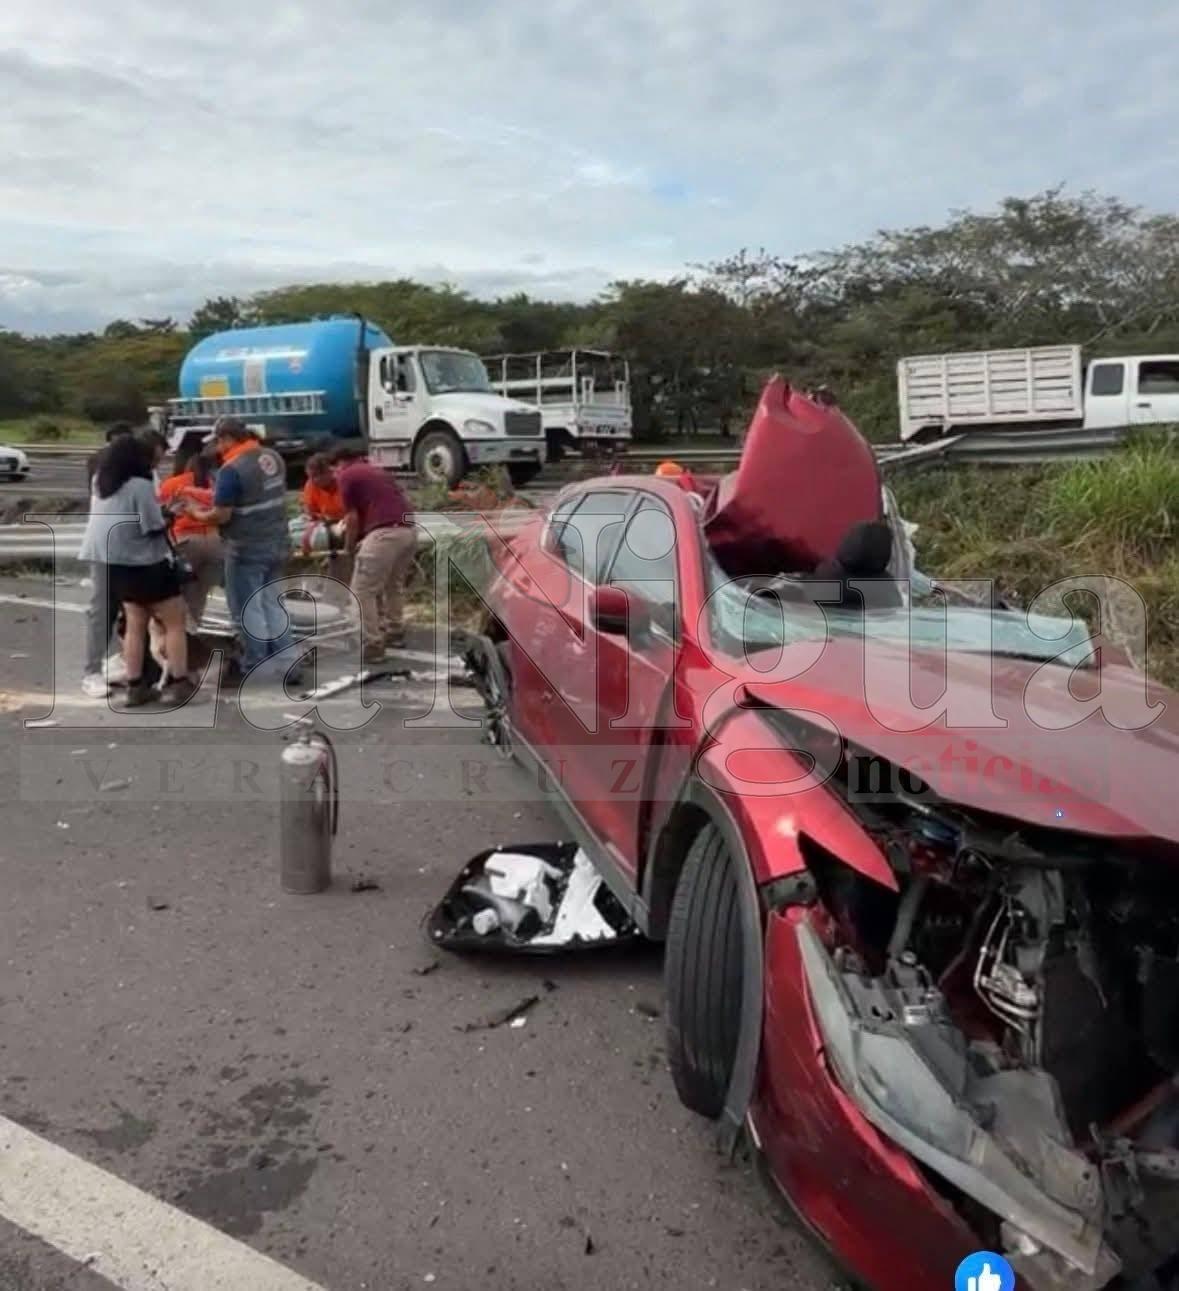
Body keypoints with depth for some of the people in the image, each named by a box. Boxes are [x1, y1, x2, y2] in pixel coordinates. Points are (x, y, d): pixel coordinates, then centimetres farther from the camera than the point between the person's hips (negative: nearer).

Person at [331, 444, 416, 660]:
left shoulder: (347, 475, 8)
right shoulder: (378, 471, 31)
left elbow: (353, 518, 3)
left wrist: (349, 548, 19)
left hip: (384, 533, -8)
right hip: (408, 531, 8)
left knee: (362, 591, 2)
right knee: (394, 584, 28)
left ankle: (372, 646, 2)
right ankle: (395, 632, 37)